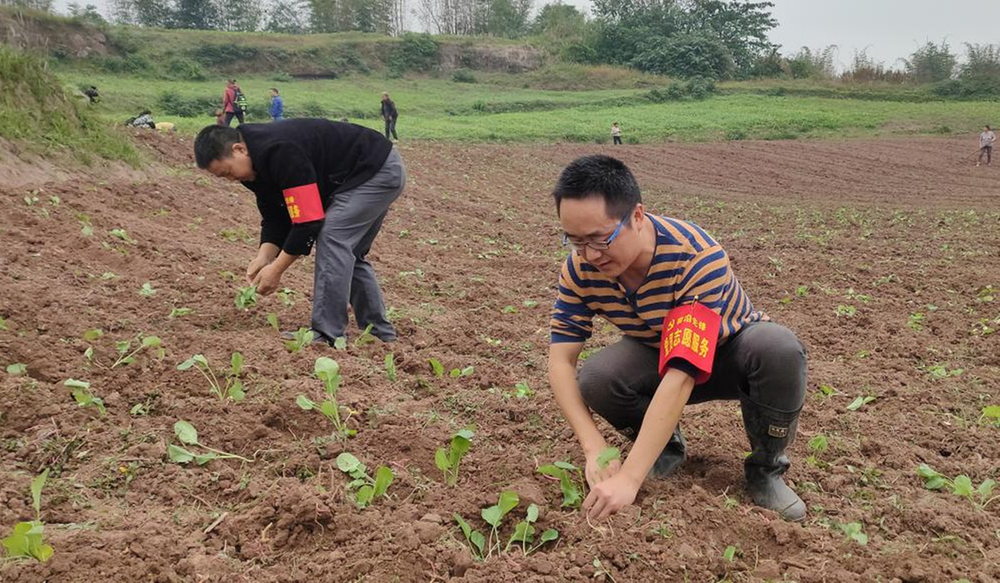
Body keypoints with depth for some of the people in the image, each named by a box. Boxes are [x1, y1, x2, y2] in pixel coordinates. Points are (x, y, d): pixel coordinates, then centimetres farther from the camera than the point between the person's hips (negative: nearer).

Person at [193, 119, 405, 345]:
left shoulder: (280, 153, -30)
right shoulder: (257, 161, 2)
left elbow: (309, 220, -29)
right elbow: (275, 216, 7)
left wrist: (276, 269, -21)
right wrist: (264, 257, -9)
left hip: (381, 170, -10)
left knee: (333, 238, -20)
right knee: (347, 252, 13)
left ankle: (327, 337, -16)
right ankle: (380, 333, 20)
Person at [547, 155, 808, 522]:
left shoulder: (699, 257, -37)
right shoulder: (580, 268, -21)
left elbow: (681, 375, -44)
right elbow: (561, 361, -21)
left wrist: (628, 479, -49)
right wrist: (595, 451, -35)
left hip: (728, 353, -3)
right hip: (656, 355, 3)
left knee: (779, 348, -37)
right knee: (595, 379, -30)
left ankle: (765, 470, -10)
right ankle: (666, 446, 3)